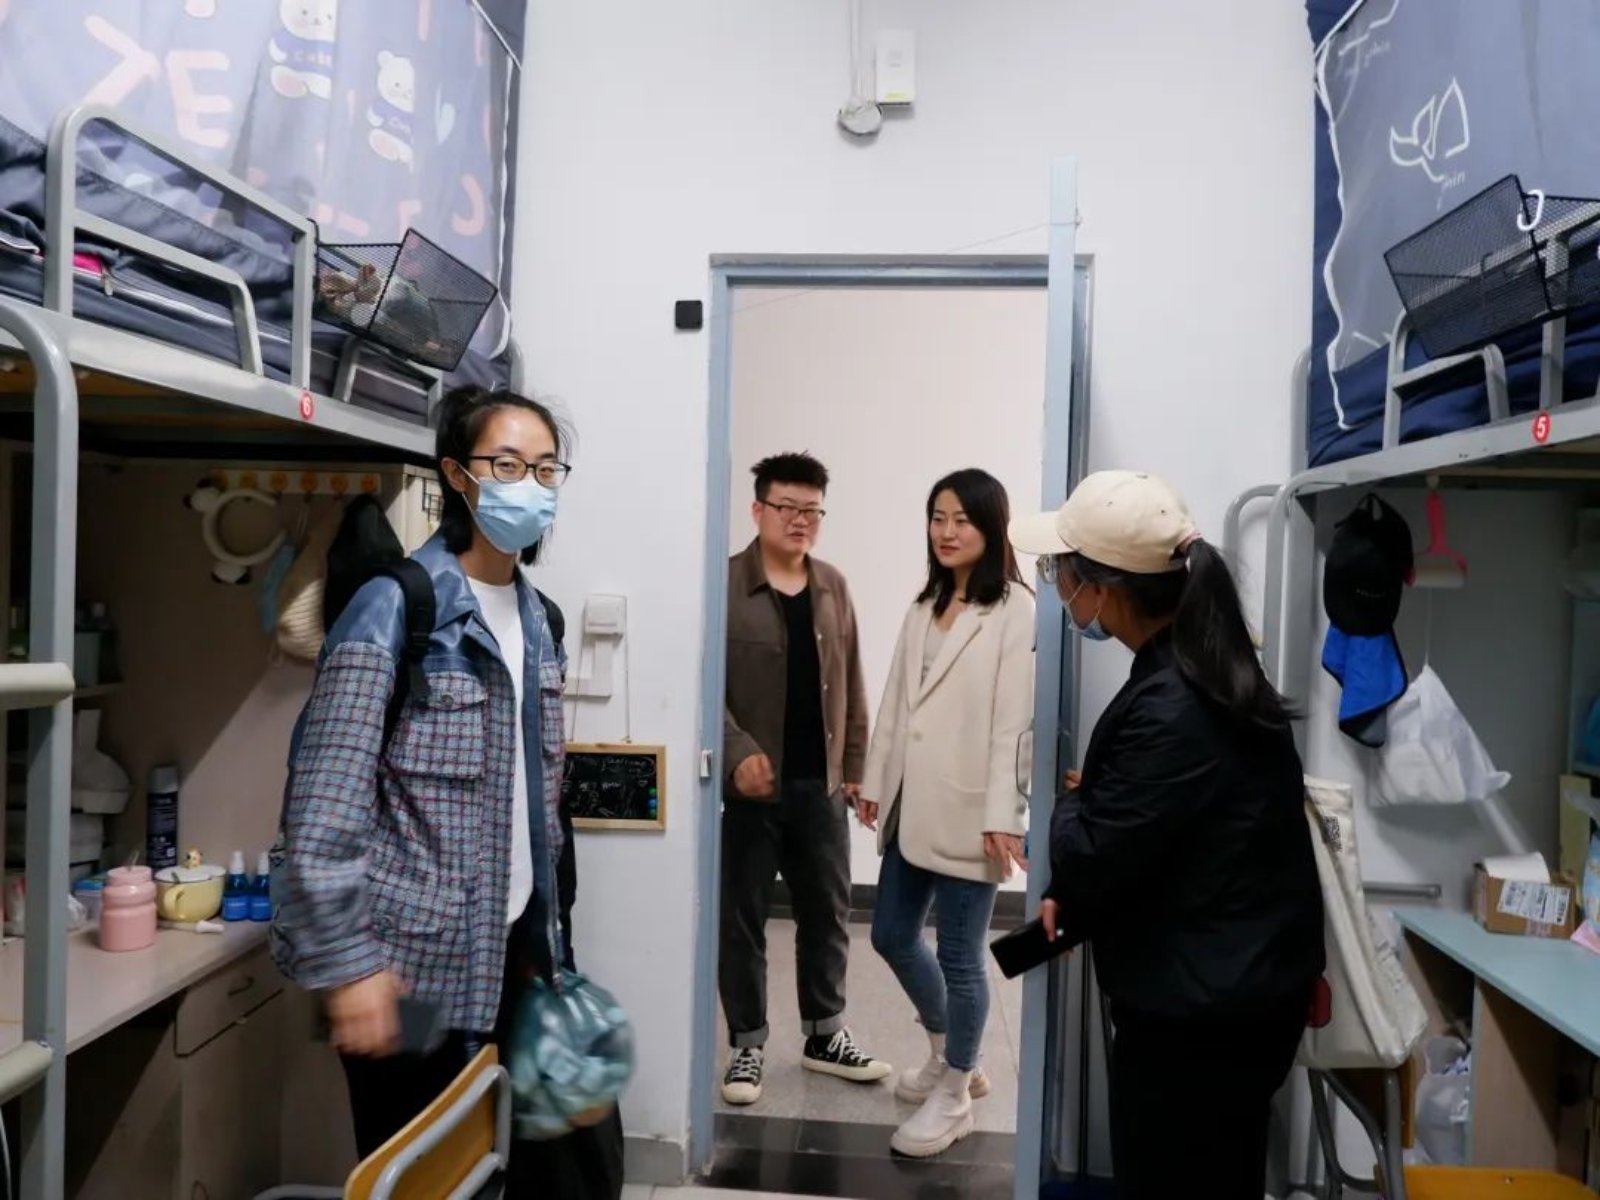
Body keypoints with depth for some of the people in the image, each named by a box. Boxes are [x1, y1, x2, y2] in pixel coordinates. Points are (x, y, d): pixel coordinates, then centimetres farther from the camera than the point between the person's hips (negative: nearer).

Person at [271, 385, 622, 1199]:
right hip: (415, 959, -6)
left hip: (521, 946, 7)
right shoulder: (394, 608, -14)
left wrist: (552, 920, 16)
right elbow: (323, 809, -18)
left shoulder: (538, 616, 7)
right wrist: (347, 966, -19)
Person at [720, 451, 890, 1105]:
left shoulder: (833, 587, 8)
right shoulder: (725, 585, -8)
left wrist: (854, 765, 9)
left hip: (820, 783, 5)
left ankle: (825, 1034, 30)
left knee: (828, 910, 14)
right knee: (742, 916, 7)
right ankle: (748, 1045, 21)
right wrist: (738, 752, -22)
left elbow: (850, 683, 11)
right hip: (749, 783, -4)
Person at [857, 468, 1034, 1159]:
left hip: (968, 811, -8)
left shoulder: (1016, 610, -11)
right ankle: (950, 1058, 40)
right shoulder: (925, 606, 14)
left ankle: (953, 1098, 25)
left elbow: (1015, 720, -16)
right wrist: (875, 781, 13)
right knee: (891, 936, 17)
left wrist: (1002, 816, -19)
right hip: (912, 805, 8)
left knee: (960, 957, 5)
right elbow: (895, 701, 14)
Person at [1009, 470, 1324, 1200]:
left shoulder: (1169, 711, -28)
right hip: (1236, 991, 10)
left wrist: (1072, 803, -2)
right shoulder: (1204, 668, 4)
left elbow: (1092, 860, -22)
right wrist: (1071, 901, 1)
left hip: (1198, 1011, -10)